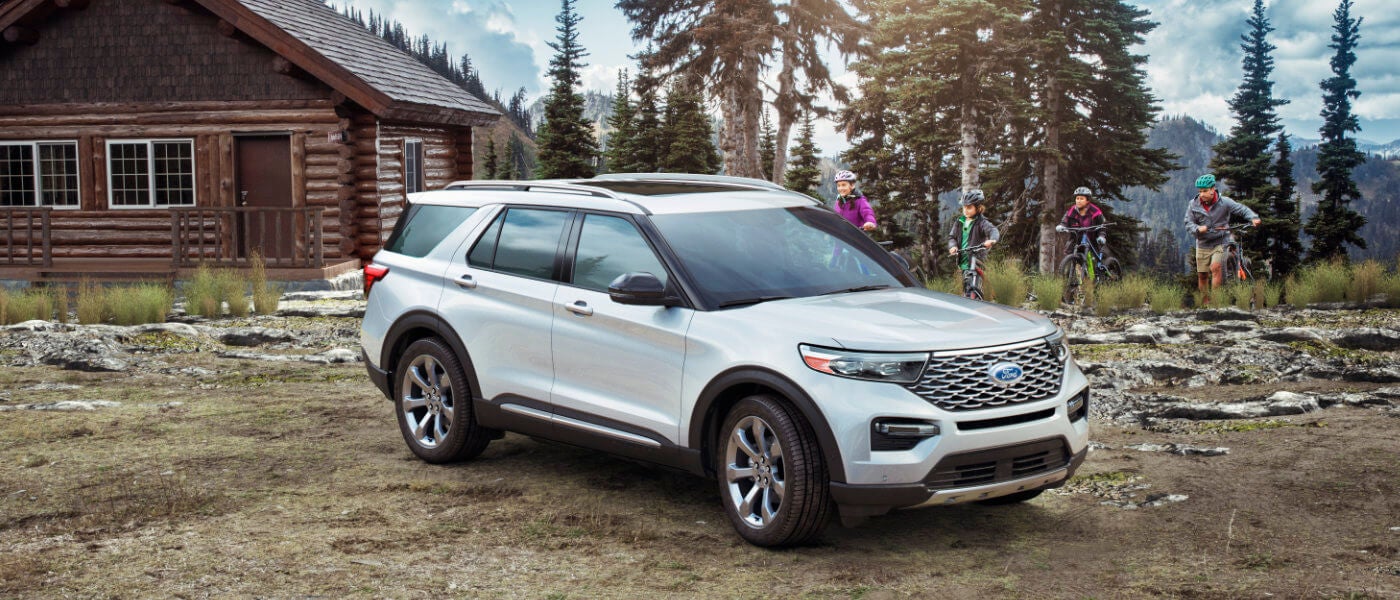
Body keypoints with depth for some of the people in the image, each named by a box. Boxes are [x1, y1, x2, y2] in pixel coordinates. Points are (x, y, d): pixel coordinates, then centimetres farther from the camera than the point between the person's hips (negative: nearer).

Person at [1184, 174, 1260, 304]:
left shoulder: (1224, 202, -9)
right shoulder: (1194, 204, -4)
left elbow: (1242, 209, -3)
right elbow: (1188, 223, -4)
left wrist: (1253, 218, -21)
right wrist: (1198, 229, -25)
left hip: (1220, 242, -3)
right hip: (1203, 244, 3)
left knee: (1216, 267, -23)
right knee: (1202, 275, 5)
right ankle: (1206, 303, 22)